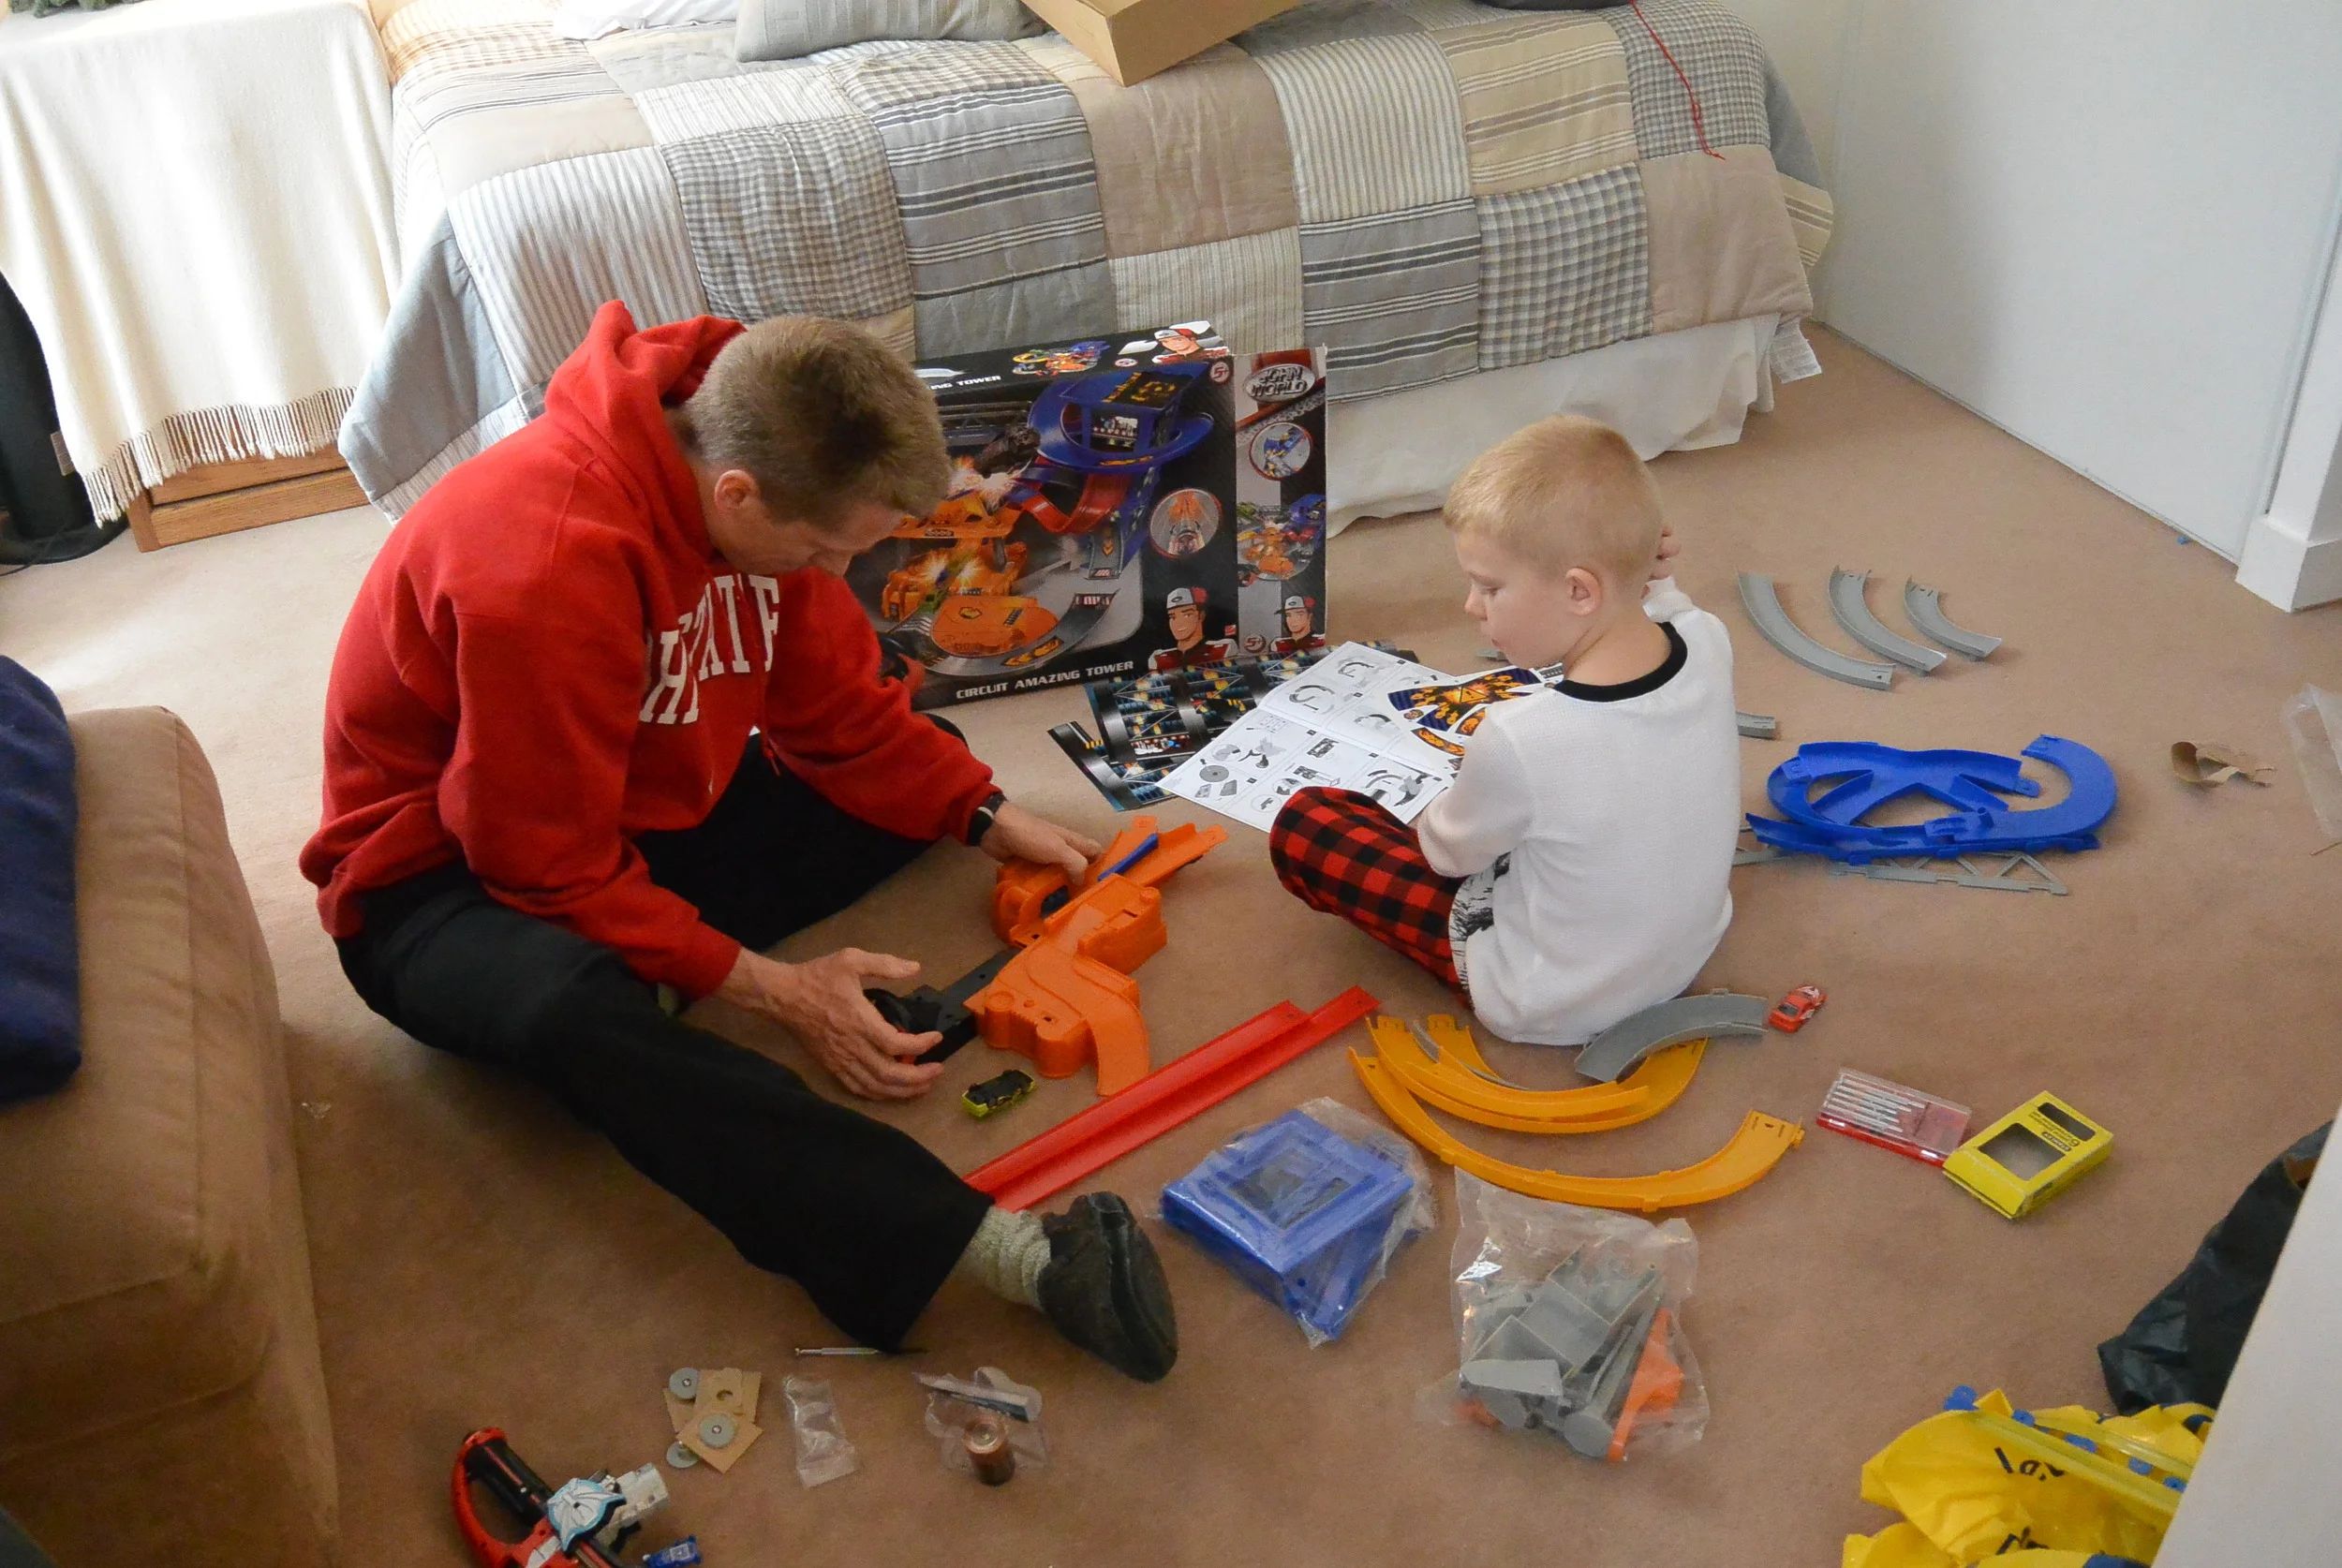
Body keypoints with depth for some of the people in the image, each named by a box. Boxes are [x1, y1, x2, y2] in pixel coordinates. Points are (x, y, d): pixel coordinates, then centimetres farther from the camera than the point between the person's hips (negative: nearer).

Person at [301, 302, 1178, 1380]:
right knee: (568, 1002, -42)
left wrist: (987, 818, -9)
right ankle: (999, 1250, -50)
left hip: (646, 816, 8)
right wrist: (768, 987, -28)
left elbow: (843, 707, 1)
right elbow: (556, 875, -28)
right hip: (449, 876, -8)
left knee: (923, 783, 1)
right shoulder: (544, 564, -33)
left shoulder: (754, 481, -10)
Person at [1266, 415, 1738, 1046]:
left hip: (1552, 1008, -7)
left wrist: (1435, 817, 8)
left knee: (1300, 826, -3)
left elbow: (1450, 850, -14)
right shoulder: (1708, 641, -20)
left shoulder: (1519, 740, -37)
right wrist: (1648, 576, -11)